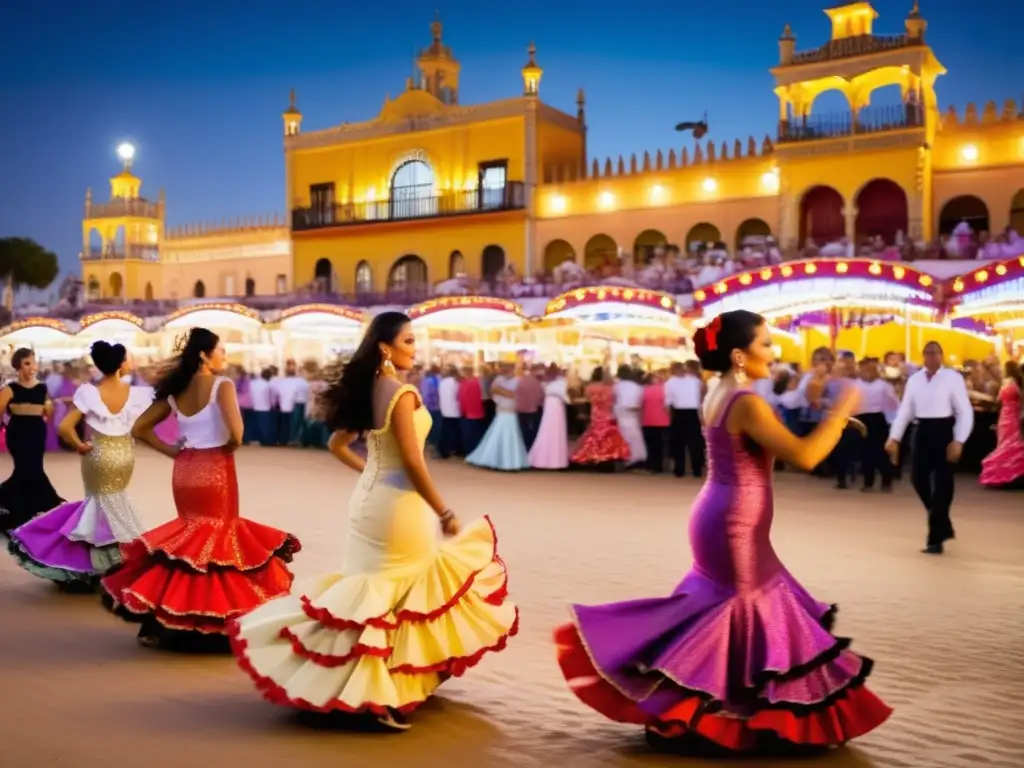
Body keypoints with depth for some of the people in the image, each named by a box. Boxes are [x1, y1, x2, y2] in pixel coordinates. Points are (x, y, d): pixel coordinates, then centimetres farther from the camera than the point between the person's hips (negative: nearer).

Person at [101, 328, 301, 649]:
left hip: (184, 471, 6)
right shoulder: (222, 385, -11)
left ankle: (164, 623, 17)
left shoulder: (175, 390, 7)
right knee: (217, 536, 6)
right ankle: (209, 628, 9)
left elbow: (139, 429, 10)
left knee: (190, 534, 19)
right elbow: (236, 432, -23)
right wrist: (229, 449, -3)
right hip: (214, 469, -6)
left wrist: (173, 451, 9)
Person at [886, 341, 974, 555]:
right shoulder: (914, 379, 9)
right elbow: (905, 410, 9)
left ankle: (935, 538, 7)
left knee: (942, 485, -1)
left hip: (943, 431, -5)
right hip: (922, 431, 5)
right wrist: (894, 438, 1)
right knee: (918, 479, 5)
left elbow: (965, 412, -7)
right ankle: (944, 526, 27)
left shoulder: (953, 377, -5)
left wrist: (958, 441, -16)